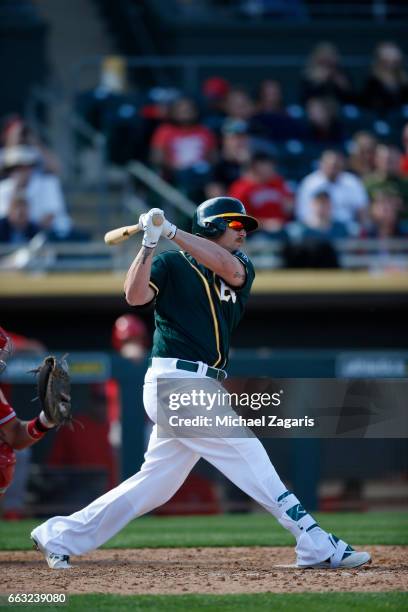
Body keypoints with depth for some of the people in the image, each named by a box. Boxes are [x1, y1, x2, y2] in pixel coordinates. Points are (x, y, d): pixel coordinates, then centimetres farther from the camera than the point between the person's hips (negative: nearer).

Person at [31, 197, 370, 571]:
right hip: (178, 382, -7)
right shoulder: (171, 264, 2)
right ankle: (318, 546, -12)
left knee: (156, 484, 10)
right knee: (248, 454, -11)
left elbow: (230, 267, -9)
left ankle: (59, 536, 18)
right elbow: (136, 295, -15)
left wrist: (171, 232, -14)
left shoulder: (242, 269, 16)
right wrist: (150, 244, -24)